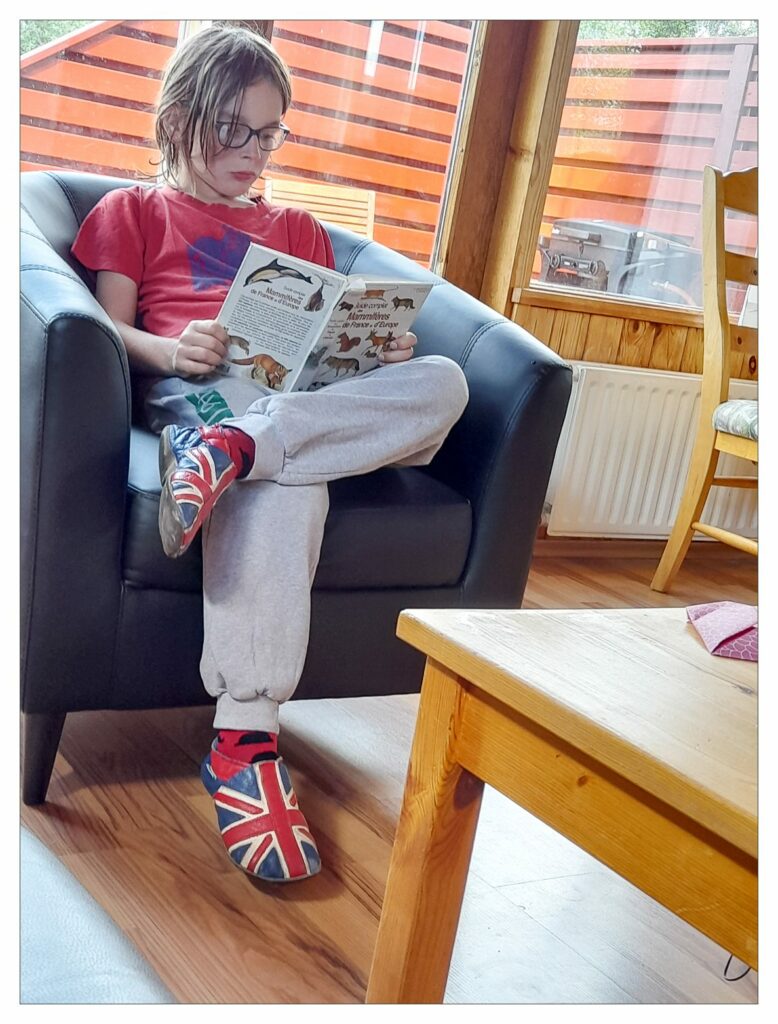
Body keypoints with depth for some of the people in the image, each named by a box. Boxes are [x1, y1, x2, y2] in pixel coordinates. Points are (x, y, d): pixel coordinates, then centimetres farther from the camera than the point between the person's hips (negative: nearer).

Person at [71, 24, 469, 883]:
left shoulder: (296, 229, 34)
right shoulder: (135, 211, 22)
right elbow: (111, 329, 8)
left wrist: (384, 346, -2)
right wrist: (168, 348, -15)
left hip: (311, 392, 5)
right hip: (197, 389, -4)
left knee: (442, 380, -26)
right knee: (286, 484, -40)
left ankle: (232, 453, -44)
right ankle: (243, 741, -44)